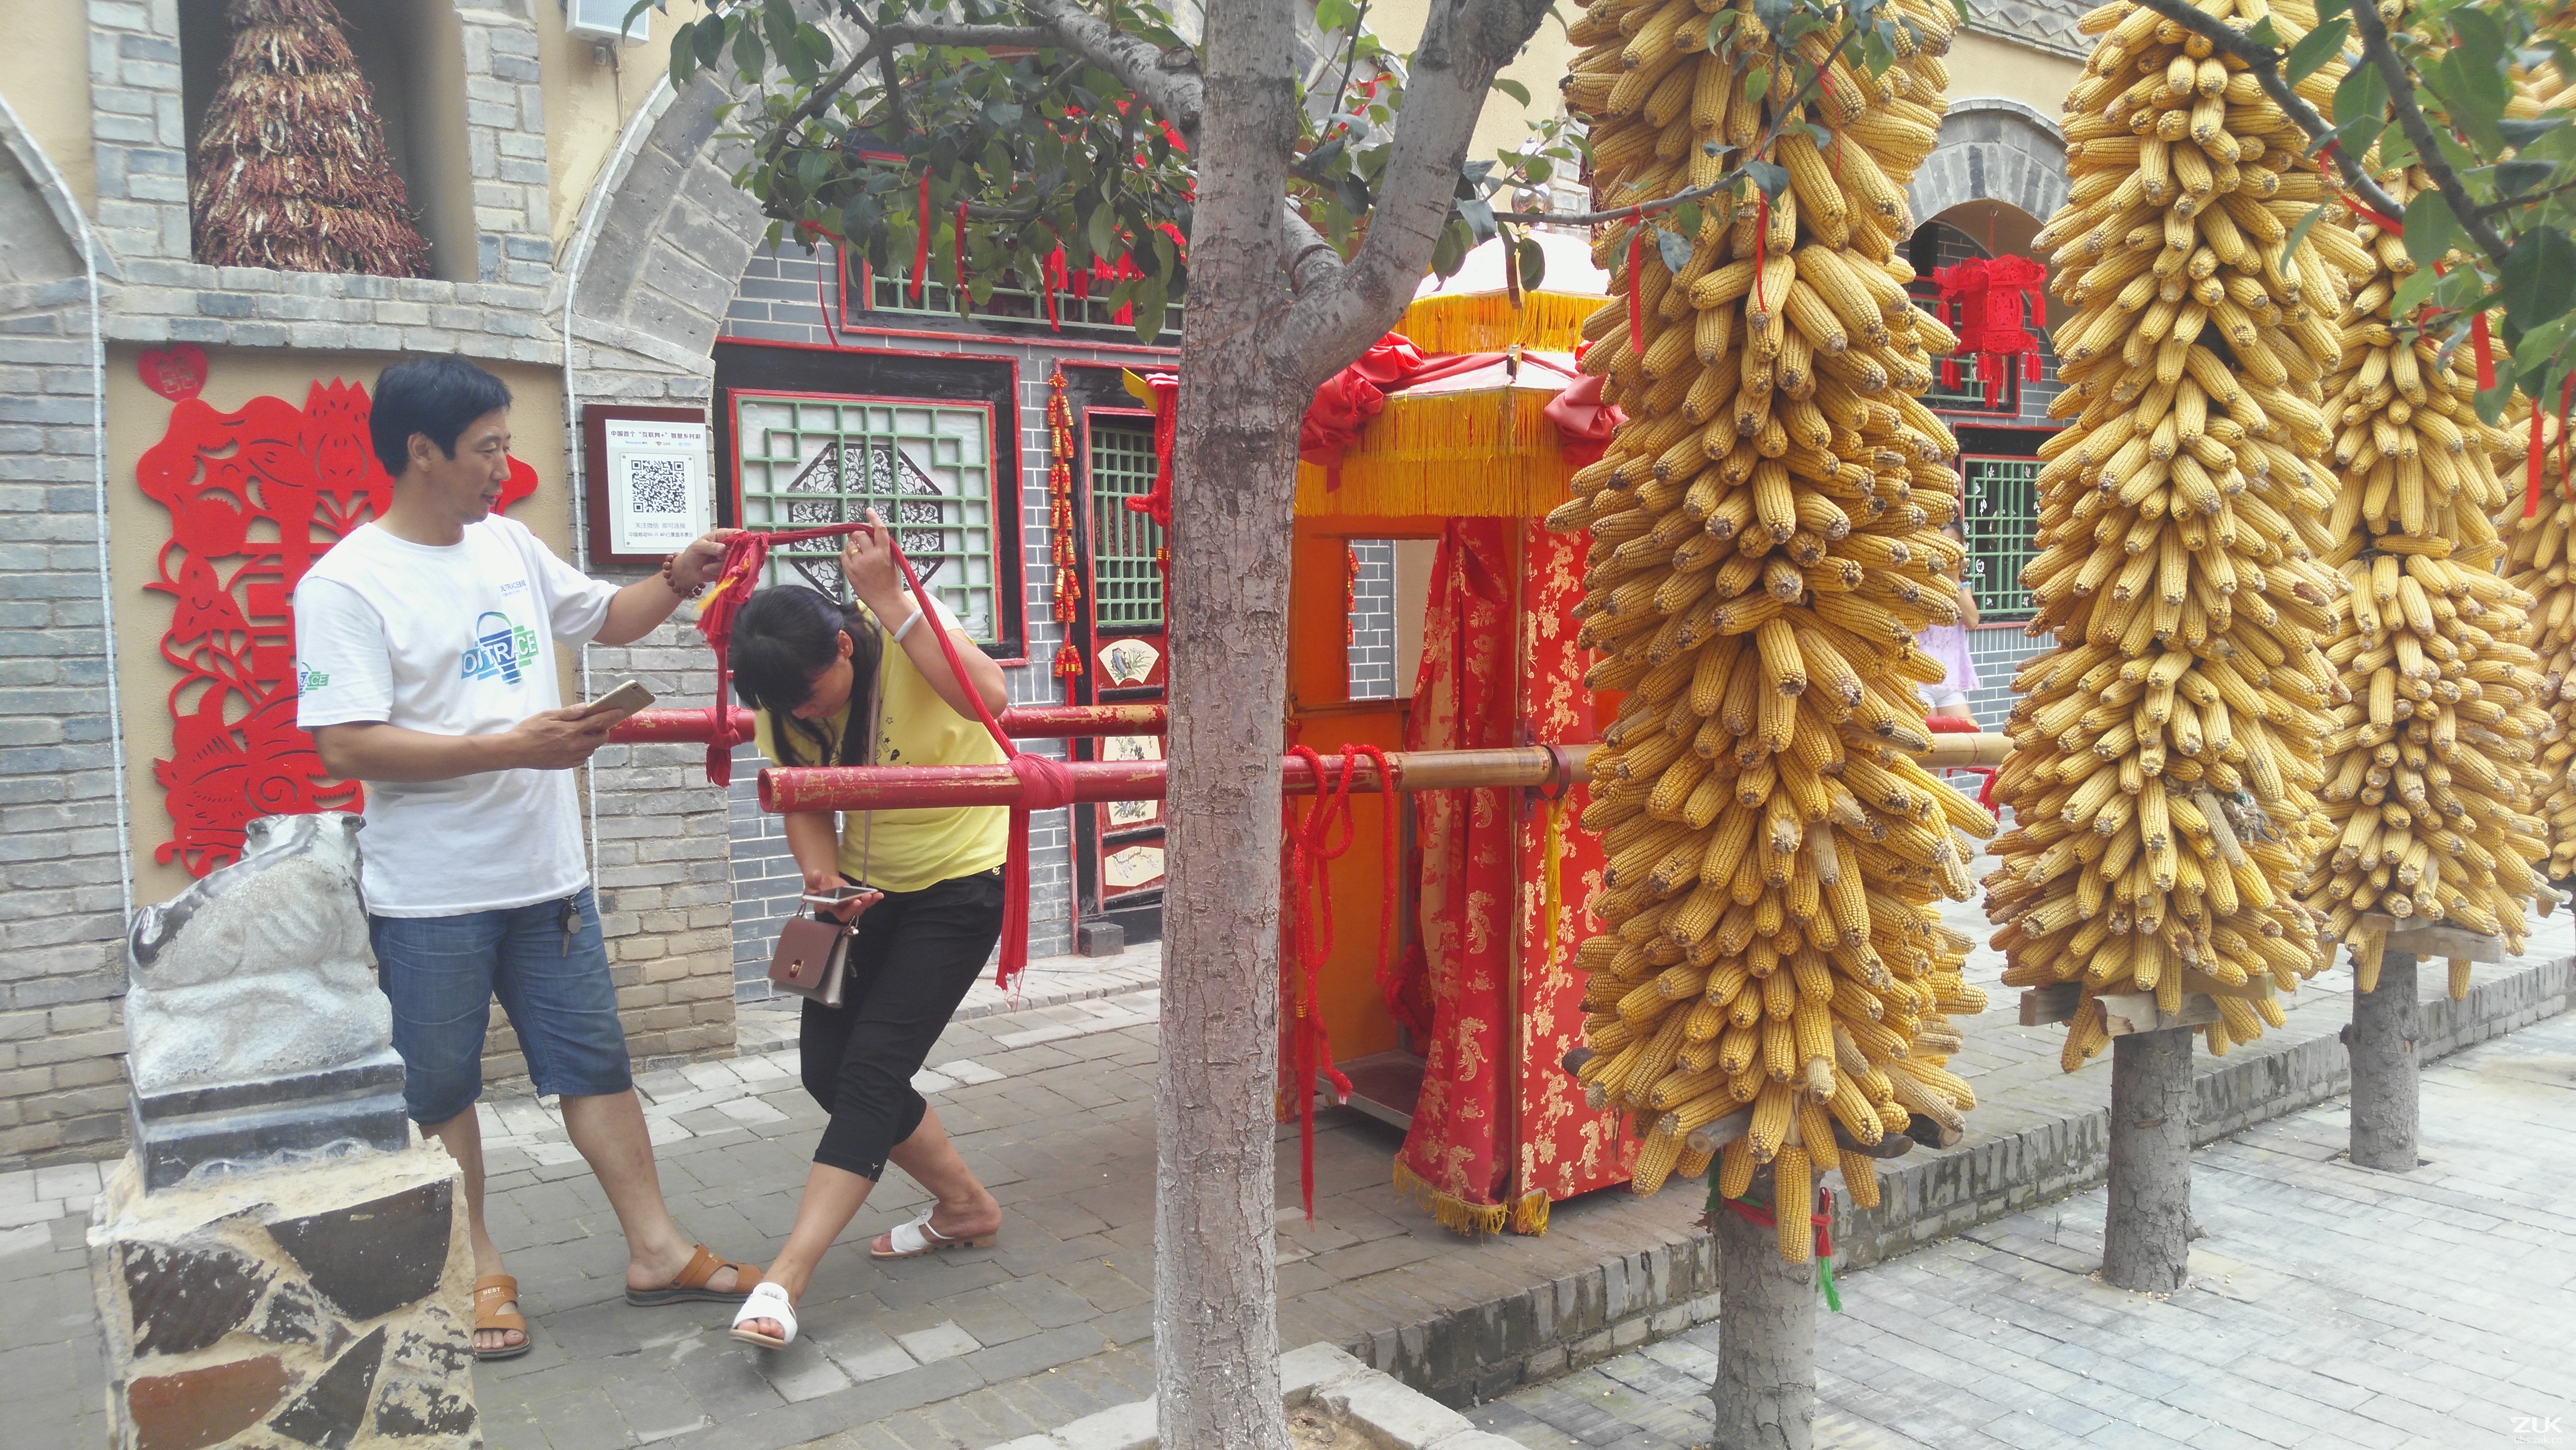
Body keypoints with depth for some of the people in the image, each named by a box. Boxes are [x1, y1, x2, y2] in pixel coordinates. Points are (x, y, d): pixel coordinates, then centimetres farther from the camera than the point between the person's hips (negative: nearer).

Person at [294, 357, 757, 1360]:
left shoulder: (509, 545, 8)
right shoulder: (348, 585, -13)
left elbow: (606, 619, 23)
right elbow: (346, 748, -20)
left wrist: (679, 581, 3)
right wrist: (511, 747, -25)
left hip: (546, 872, 6)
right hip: (431, 897, -6)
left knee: (595, 1061, 11)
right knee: (440, 1088, 10)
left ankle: (655, 1249, 20)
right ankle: (477, 1271, 27)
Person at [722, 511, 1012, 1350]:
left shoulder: (908, 624, -24)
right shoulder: (780, 699, -7)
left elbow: (988, 698, -42)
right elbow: (803, 796, -6)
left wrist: (889, 599, -43)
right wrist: (821, 871, -26)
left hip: (962, 875, -7)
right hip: (870, 884, 7)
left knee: (873, 1068, -13)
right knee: (827, 1065, 4)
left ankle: (786, 1279, -10)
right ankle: (966, 1208, 22)